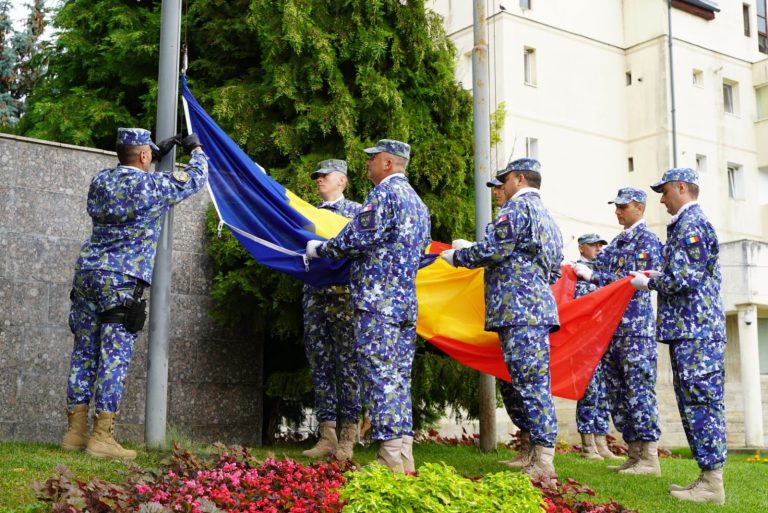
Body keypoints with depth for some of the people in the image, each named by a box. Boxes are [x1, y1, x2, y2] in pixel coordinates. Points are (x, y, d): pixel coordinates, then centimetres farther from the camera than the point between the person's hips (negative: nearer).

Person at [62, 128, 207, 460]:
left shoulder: (101, 180, 10)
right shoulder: (154, 186, -7)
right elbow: (197, 178, 9)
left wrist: (158, 154, 32)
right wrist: (196, 150, 27)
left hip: (88, 272, 7)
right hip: (122, 282, -7)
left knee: (84, 353, 9)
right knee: (115, 357, -4)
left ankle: (75, 432, 13)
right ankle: (101, 438, -5)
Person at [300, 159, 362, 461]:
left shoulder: (357, 211, 6)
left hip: (345, 294, -5)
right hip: (314, 295, 5)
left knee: (347, 365, -4)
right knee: (319, 365, 3)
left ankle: (347, 439, 0)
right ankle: (327, 436, 8)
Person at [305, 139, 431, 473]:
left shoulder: (385, 193, -8)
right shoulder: (418, 202, 21)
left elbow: (356, 239, -12)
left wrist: (320, 248, 3)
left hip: (377, 300, -9)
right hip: (406, 304, 9)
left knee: (379, 376, -9)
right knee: (398, 378, 9)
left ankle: (391, 458, -13)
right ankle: (403, 456, 8)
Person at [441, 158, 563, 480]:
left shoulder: (517, 207, -5)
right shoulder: (546, 216, 25)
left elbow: (491, 250, -14)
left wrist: (456, 256, 3)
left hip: (519, 307, -10)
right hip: (538, 306, 10)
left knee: (530, 383, -12)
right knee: (532, 382, 10)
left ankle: (544, 463, -13)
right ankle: (534, 453, 12)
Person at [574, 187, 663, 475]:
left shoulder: (648, 240, -3)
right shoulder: (616, 243, 20)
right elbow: (601, 272, 18)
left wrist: (592, 275, -15)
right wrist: (579, 270, 1)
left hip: (635, 325, -8)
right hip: (611, 326, 8)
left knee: (639, 390, -8)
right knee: (618, 393, 8)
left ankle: (649, 458, -5)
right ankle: (635, 456, 14)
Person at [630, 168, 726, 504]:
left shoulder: (690, 225, -12)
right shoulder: (689, 224, 20)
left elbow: (682, 279, -20)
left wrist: (649, 283, -4)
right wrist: (655, 278, 13)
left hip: (695, 331, -10)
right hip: (691, 329, 10)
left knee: (700, 402, -9)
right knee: (696, 403, 11)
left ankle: (712, 483, -6)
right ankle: (709, 476, 15)